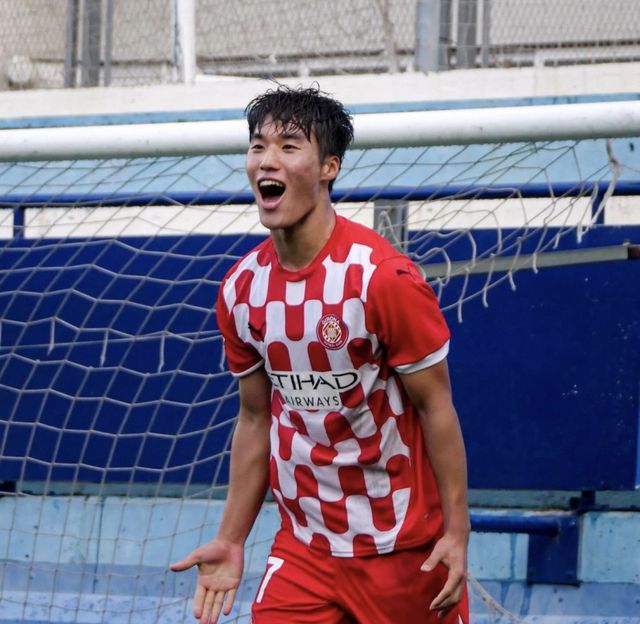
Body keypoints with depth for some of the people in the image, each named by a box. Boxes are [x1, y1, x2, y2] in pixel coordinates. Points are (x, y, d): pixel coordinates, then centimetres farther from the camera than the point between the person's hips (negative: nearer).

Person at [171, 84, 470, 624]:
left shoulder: (384, 277, -15)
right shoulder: (241, 290, 2)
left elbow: (436, 407, -11)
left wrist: (456, 531, -15)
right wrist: (231, 540, 9)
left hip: (407, 550, -4)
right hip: (303, 552, 4)